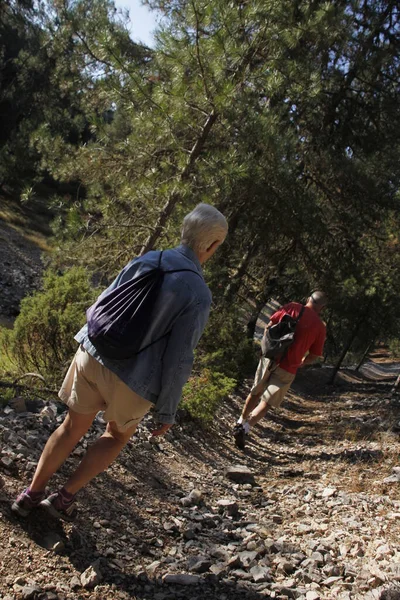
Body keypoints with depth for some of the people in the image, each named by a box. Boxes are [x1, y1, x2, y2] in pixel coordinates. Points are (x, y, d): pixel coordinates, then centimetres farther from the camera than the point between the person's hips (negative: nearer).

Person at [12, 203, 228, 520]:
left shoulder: (147, 259, -2)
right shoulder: (199, 295, -18)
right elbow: (178, 360, -16)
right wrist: (166, 412, -5)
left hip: (92, 357, 4)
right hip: (131, 379, -4)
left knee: (73, 428, 22)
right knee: (118, 434, 25)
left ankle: (32, 493, 33)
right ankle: (65, 496, 26)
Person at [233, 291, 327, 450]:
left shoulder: (291, 307, 0)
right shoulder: (320, 327, -4)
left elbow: (269, 325, 2)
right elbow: (314, 356, 2)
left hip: (269, 358, 3)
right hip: (287, 369, -3)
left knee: (255, 393, 22)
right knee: (267, 402, 6)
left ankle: (240, 423, 33)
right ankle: (245, 428, -9)